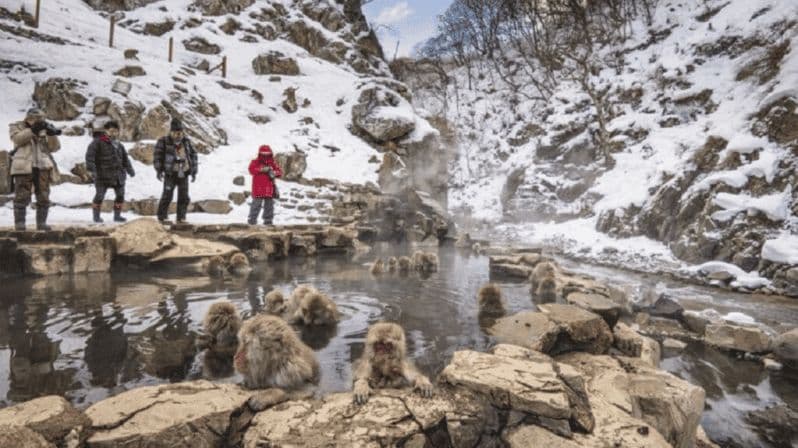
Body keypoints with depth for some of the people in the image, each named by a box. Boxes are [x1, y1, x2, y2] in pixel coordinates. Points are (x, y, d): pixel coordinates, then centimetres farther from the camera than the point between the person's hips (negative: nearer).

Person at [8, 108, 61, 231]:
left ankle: (41, 223, 7)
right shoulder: (16, 127, 8)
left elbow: (54, 147, 5)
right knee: (22, 197, -3)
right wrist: (33, 130, -23)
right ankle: (19, 223, 2)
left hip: (42, 167, 3)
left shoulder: (44, 129, 15)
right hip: (23, 167, -3)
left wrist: (52, 135, -12)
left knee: (44, 197, 1)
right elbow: (18, 139, -13)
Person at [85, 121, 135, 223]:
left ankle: (117, 215, 18)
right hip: (102, 175, -6)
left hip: (118, 174, 6)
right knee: (99, 195, -2)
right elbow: (90, 156, -16)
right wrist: (91, 169, -26)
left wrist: (130, 170, 24)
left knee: (120, 195, 6)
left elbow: (125, 158, 24)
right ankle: (96, 216, 13)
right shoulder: (98, 142, -7)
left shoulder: (118, 145, 14)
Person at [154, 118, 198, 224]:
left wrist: (194, 172, 8)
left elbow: (193, 155, 12)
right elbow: (158, 155, -3)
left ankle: (181, 217, 12)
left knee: (184, 197, 3)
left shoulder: (186, 142, 7)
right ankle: (162, 217, 8)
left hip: (183, 174, 3)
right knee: (167, 195, -4)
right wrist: (158, 170, -11)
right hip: (170, 173, -3)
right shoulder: (164, 141, -3)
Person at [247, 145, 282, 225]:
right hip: (258, 189, -4)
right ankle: (252, 219, 6)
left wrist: (274, 173, -16)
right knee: (256, 204, -3)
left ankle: (268, 220, 17)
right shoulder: (255, 162, 1)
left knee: (269, 205, 8)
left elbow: (279, 171, 6)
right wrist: (262, 169, -25)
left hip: (269, 189, 4)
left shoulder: (273, 164, 11)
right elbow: (251, 169, -16)